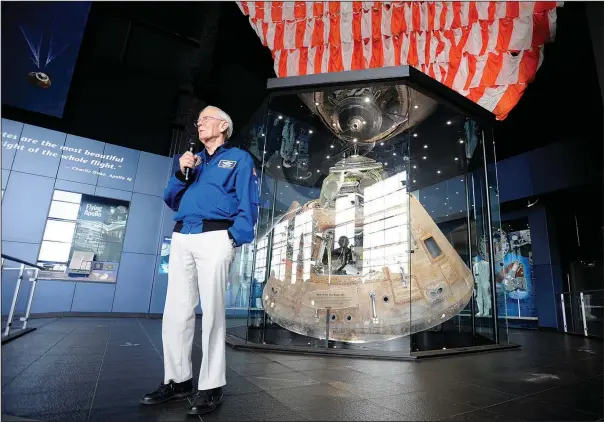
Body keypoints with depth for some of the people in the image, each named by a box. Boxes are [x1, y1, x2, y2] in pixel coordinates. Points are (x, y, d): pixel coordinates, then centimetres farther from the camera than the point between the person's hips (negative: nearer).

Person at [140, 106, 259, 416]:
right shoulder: (192, 159, 26)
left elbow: (248, 203, -2)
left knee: (212, 311, -4)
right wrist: (181, 173, 4)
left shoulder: (239, 158, 9)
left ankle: (211, 386, 6)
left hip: (215, 237, -6)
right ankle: (178, 380, 19)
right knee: (175, 310, 6)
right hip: (181, 238, 6)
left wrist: (235, 238, -17)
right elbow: (171, 200, 21)